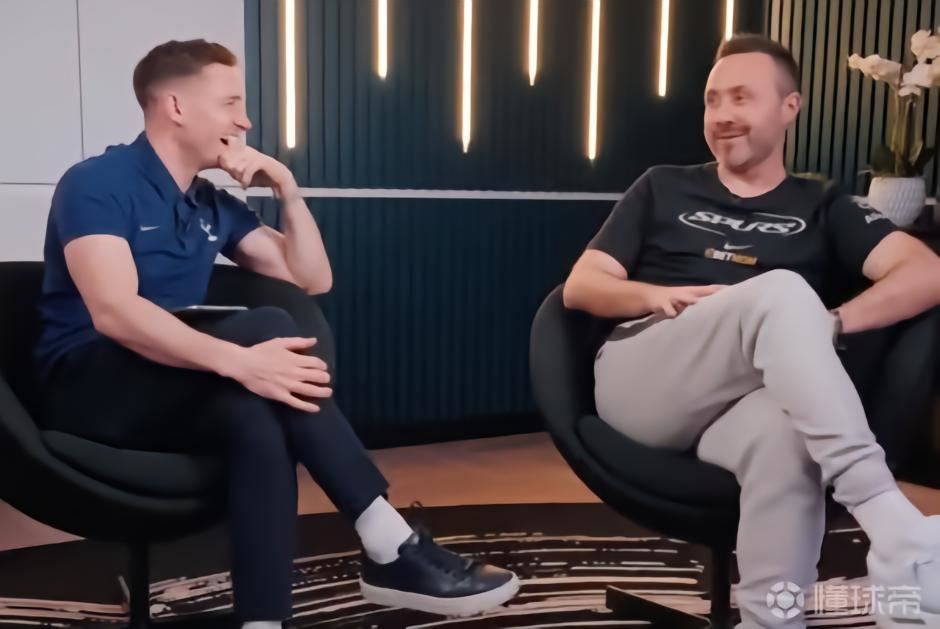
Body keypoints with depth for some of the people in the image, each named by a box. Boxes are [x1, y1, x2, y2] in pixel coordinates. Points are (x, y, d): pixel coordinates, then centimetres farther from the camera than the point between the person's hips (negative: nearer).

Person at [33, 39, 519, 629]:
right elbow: (113, 311, -25)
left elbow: (314, 279, 14)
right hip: (90, 386, -6)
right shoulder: (97, 183, -8)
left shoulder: (214, 205, 13)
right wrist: (239, 360, -38)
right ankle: (392, 549, -28)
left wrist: (287, 187, 2)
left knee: (260, 420, -32)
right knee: (267, 327, -30)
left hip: (174, 394, 6)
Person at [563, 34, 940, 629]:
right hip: (639, 382, 0)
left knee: (785, 432, -39)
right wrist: (658, 296, -8)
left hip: (745, 402, 1)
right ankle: (888, 518, -38)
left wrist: (829, 324, -14)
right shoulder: (663, 188, 21)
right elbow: (579, 287, 14)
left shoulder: (821, 207, 20)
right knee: (779, 290, -29)